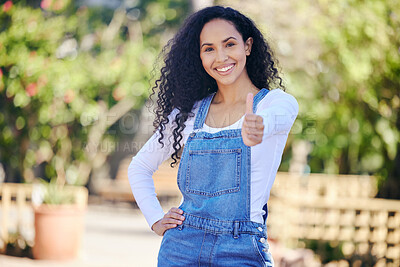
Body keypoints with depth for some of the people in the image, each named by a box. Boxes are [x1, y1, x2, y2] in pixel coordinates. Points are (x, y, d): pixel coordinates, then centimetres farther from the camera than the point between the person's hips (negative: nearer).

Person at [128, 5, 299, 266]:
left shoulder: (278, 102, -3)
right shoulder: (189, 112, 7)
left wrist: (258, 127, -50)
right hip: (181, 246, 3)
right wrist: (156, 220, 5)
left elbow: (275, 117, -28)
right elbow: (140, 166, 17)